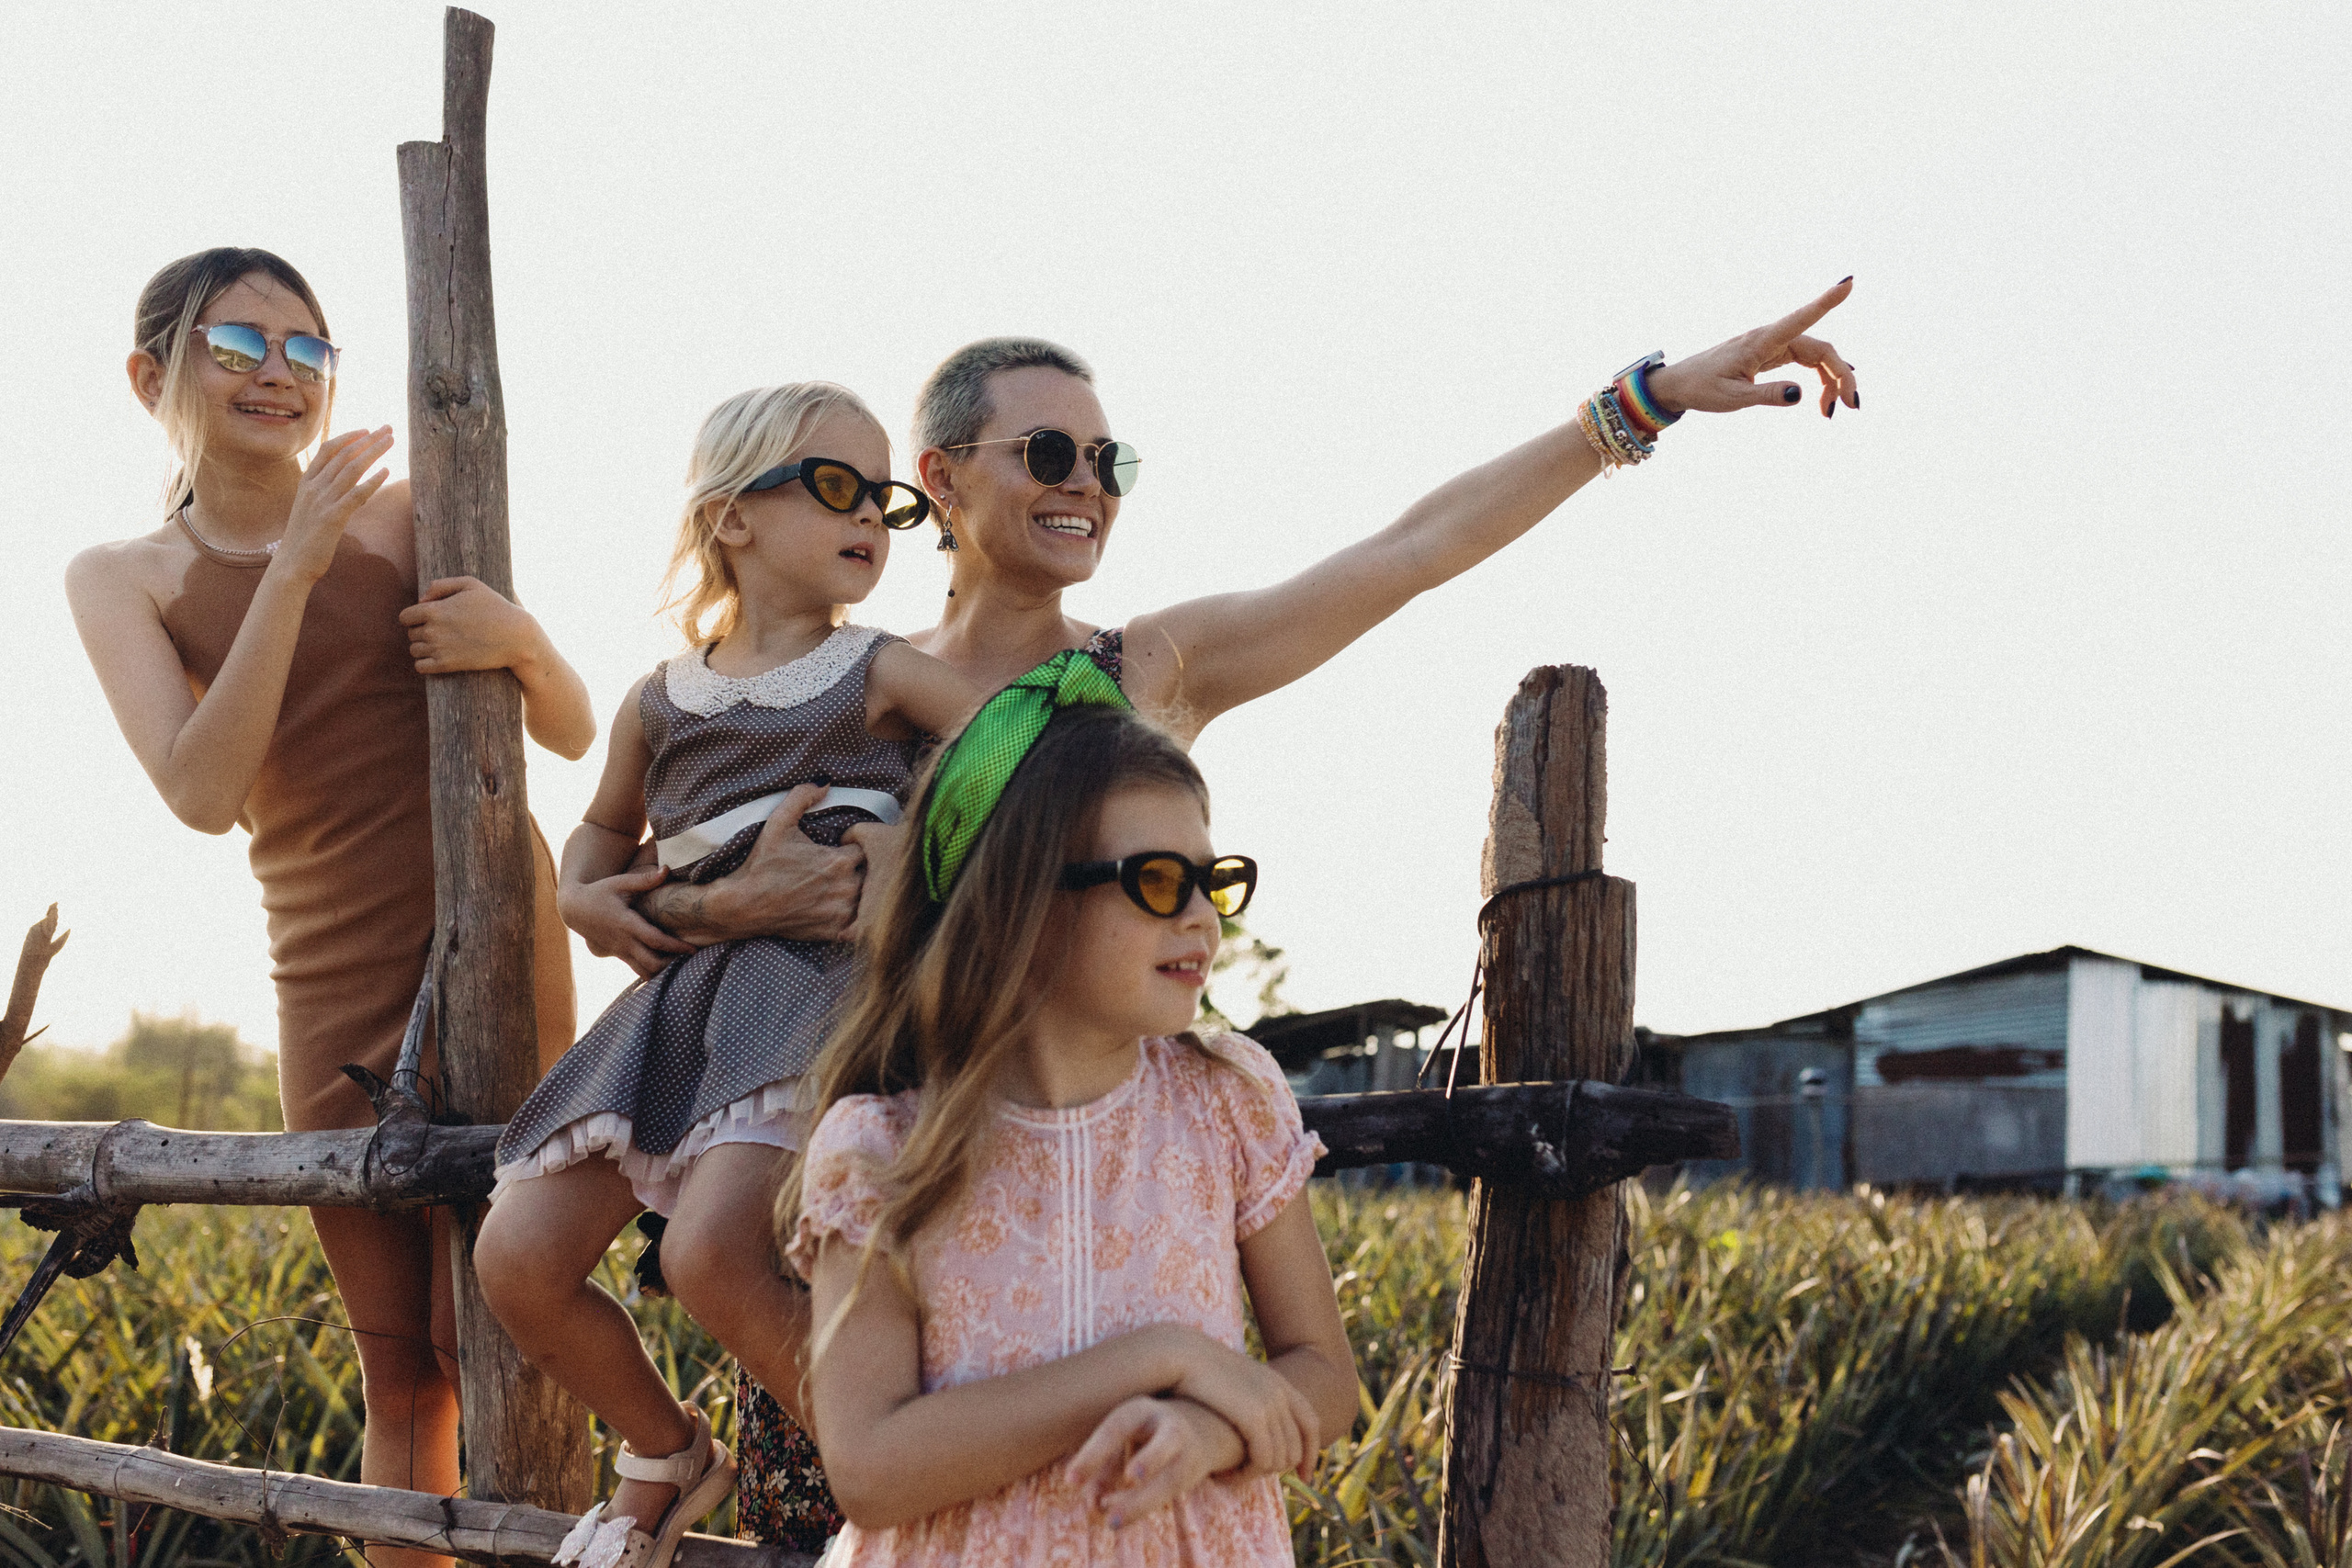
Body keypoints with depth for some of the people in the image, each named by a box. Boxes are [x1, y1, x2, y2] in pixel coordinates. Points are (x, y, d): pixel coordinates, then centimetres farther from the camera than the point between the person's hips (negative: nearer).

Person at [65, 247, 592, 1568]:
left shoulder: (403, 517, -2)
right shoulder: (125, 579, 3)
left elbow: (574, 732, 2)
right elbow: (203, 792, -13)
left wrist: (519, 640, -21)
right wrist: (294, 570, -19)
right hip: (331, 982, 2)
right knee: (399, 1372, 7)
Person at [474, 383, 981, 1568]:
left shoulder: (881, 674, 6)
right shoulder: (659, 703, 17)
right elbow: (607, 825, 34)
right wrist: (581, 892, 13)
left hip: (825, 975, -5)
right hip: (686, 996, 5)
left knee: (712, 1251, -31)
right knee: (517, 1258, -7)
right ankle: (668, 1454, 22)